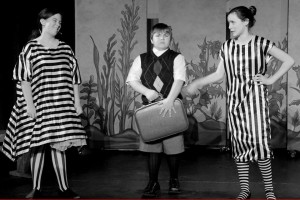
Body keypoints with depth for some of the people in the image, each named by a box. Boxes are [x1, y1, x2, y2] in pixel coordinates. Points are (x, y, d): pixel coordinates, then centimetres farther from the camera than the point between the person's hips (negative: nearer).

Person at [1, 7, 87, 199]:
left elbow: (74, 78, 12)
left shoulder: (66, 49, 11)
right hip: (39, 105, -3)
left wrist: (77, 102, 7)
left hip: (62, 105, 3)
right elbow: (24, 78, -4)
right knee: (38, 145, 2)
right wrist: (29, 104, -11)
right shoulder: (30, 48, -1)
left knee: (59, 144, 2)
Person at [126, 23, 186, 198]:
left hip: (171, 106, -2)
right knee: (152, 146, 1)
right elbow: (132, 79, 4)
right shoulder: (142, 59, 10)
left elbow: (179, 80, -13)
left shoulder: (177, 58, 1)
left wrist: (170, 100, -28)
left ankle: (174, 180, 23)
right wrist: (147, 91, -14)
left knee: (173, 145, 3)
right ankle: (153, 183, 10)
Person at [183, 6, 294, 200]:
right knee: (239, 142, 3)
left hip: (256, 98, -4)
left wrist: (271, 79, -6)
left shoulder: (261, 43, -5)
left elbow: (289, 60, -3)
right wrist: (197, 83, 5)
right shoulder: (227, 46, 6)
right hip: (235, 99, 4)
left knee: (259, 140, -9)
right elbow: (219, 74, 11)